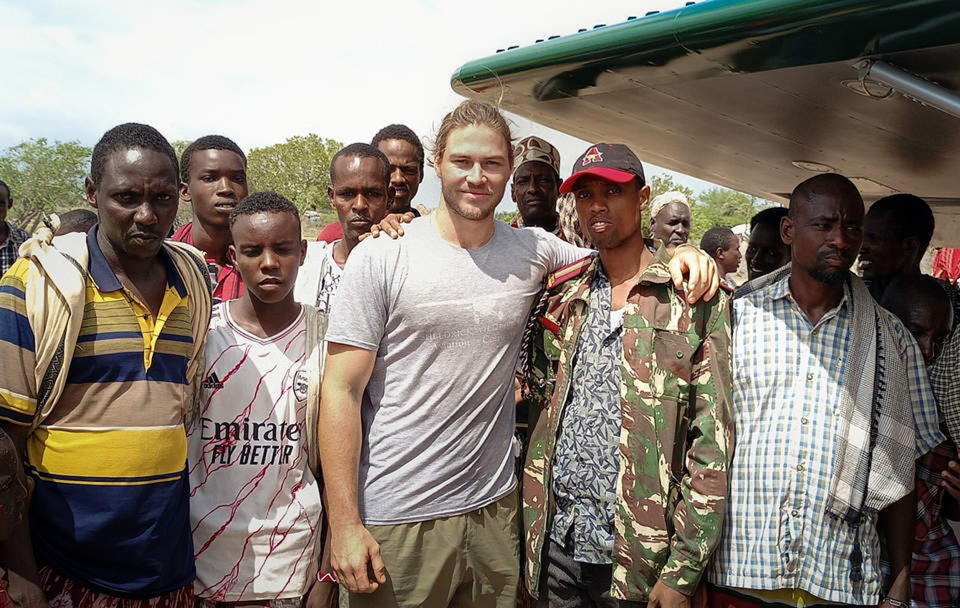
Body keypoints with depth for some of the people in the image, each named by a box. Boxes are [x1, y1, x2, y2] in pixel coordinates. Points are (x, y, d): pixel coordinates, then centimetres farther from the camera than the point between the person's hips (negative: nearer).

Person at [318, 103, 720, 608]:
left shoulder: (534, 252, 2)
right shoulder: (381, 257, -7)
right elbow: (341, 391, -8)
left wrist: (679, 252, -3)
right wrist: (344, 525, -12)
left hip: (493, 510, 3)